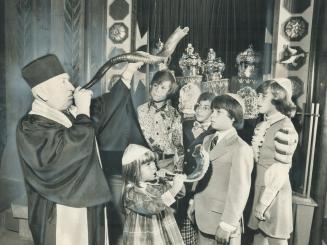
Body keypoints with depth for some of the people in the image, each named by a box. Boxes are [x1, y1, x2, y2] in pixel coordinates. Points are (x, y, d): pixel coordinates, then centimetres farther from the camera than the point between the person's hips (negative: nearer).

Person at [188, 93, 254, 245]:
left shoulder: (240, 148, -19)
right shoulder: (207, 140, 4)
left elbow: (239, 191, -18)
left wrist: (227, 224, -15)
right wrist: (194, 202, 13)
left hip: (221, 218, -6)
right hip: (202, 215, 6)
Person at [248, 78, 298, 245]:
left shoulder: (285, 128, -17)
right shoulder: (263, 125, 7)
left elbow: (280, 170, -18)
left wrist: (264, 201, -14)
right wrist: (259, 198, 10)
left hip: (273, 192, -7)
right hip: (260, 188, 7)